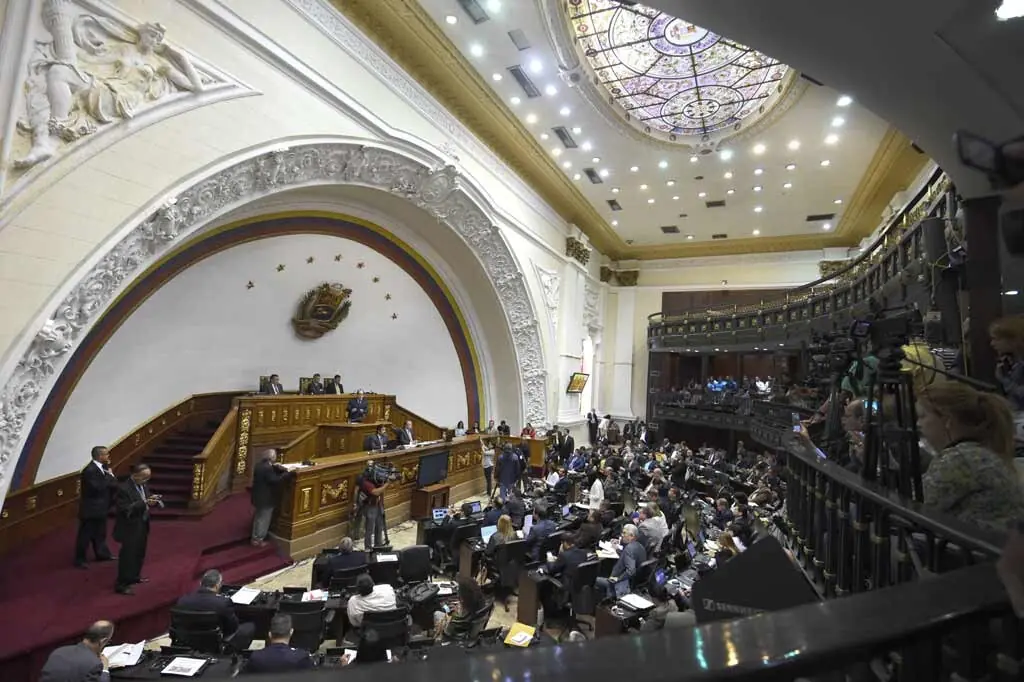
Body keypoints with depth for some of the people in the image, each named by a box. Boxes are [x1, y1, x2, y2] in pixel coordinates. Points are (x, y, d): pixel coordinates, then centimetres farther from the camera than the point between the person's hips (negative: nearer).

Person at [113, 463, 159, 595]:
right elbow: (126, 510, -26)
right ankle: (121, 585, 12)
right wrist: (144, 503, -34)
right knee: (128, 556, 0)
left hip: (142, 526, 8)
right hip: (130, 528, -8)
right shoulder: (123, 489, -23)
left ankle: (134, 576, 37)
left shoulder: (143, 485, 2)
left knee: (139, 553, 21)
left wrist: (152, 500, -13)